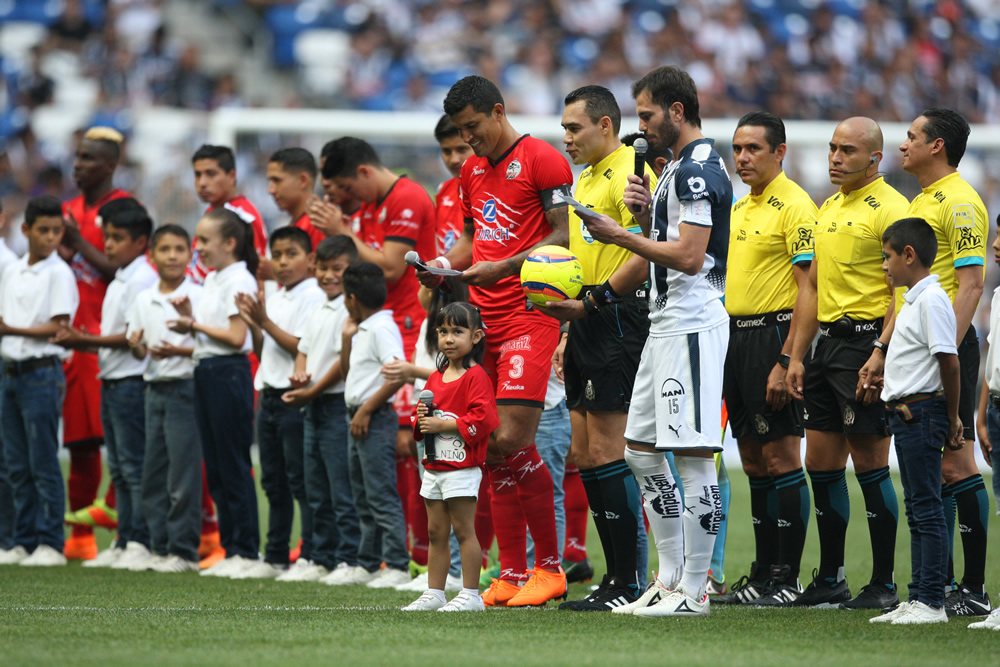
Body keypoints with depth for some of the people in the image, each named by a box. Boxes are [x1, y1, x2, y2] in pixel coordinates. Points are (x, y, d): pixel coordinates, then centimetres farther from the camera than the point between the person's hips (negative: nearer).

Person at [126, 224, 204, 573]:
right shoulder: (144, 300, 11)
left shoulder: (198, 296, -5)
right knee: (153, 474, 7)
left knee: (183, 474, -6)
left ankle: (183, 551, -3)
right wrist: (136, 346, -7)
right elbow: (139, 350, 15)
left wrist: (179, 351, -21)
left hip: (185, 387, -6)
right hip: (154, 388, 6)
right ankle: (160, 547, 14)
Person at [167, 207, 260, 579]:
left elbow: (236, 336, -17)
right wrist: (189, 317, 1)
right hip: (205, 373, 9)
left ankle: (246, 551, -2)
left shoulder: (239, 281, -11)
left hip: (229, 373, -9)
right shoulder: (211, 280, 16)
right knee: (215, 465, 10)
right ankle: (230, 547, 14)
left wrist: (195, 326, -15)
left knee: (233, 464, -6)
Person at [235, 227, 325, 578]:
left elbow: (303, 348, -17)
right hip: (269, 395, 9)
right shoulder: (273, 299, 17)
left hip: (295, 397, -9)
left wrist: (266, 322, -15)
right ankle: (275, 557, 18)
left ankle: (311, 557, -3)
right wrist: (252, 324, 5)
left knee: (300, 480, -7)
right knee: (274, 480, 12)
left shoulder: (313, 297, -9)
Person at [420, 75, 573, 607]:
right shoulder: (473, 170, 19)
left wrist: (504, 267, -18)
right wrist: (445, 265, 8)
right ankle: (511, 573, 9)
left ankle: (549, 567, -3)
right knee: (494, 449, 4)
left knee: (512, 440, -14)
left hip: (529, 315, -8)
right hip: (483, 318, 8)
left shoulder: (541, 160, -6)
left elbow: (565, 236, -10)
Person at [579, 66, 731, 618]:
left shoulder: (699, 169, -14)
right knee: (640, 450, 13)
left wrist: (620, 236, -14)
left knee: (693, 457, -9)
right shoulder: (680, 167, 19)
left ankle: (693, 590, -7)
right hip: (665, 323, 11)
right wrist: (646, 215, 7)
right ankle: (670, 578, 18)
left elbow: (689, 257, -21)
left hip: (692, 325, -11)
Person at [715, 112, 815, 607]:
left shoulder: (795, 206, -11)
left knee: (780, 458, -7)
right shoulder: (739, 208, 16)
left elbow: (808, 288, -16)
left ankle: (787, 579, -4)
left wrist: (786, 361, -21)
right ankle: (762, 574, 14)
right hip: (737, 335, 9)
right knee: (754, 462, 10)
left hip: (774, 334, -9)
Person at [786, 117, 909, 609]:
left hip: (867, 341, -9)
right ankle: (829, 579, 18)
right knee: (821, 464, 9)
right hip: (828, 342, 9)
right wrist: (797, 356, 16)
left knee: (870, 464, -6)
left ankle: (884, 584, 0)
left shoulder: (889, 208, -10)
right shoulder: (829, 209, 17)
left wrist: (881, 353, -24)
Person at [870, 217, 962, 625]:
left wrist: (952, 418, -13)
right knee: (916, 511, 12)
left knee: (927, 509, -8)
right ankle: (918, 599, 16)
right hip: (906, 415, 10)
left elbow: (949, 362, -18)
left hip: (922, 410, -10)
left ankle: (932, 602, -8)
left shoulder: (931, 300, -14)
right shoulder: (913, 300, 18)